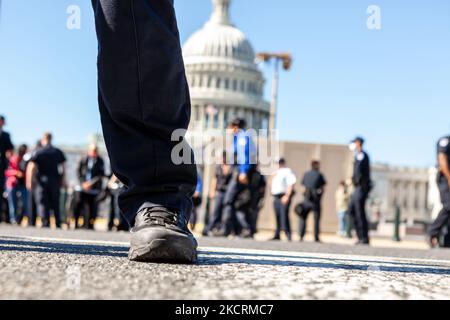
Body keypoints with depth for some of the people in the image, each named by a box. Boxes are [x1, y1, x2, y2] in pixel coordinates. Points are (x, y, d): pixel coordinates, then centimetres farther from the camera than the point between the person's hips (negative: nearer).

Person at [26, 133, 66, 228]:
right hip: (55, 181, 3)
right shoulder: (58, 152, 6)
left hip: (42, 180, -3)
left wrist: (29, 181, -9)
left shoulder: (38, 152, -3)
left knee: (43, 203, 2)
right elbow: (63, 167, 5)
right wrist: (62, 180, 12)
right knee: (55, 204, 11)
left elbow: (30, 167, -11)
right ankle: (58, 224, 13)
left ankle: (45, 224, -6)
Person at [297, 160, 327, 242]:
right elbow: (323, 188, -3)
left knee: (303, 218, 10)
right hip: (316, 200, -3)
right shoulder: (319, 175, -3)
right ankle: (316, 238, -1)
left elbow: (303, 187, 8)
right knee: (316, 219, 3)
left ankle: (301, 236, -1)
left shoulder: (306, 174, 7)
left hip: (306, 199, 3)